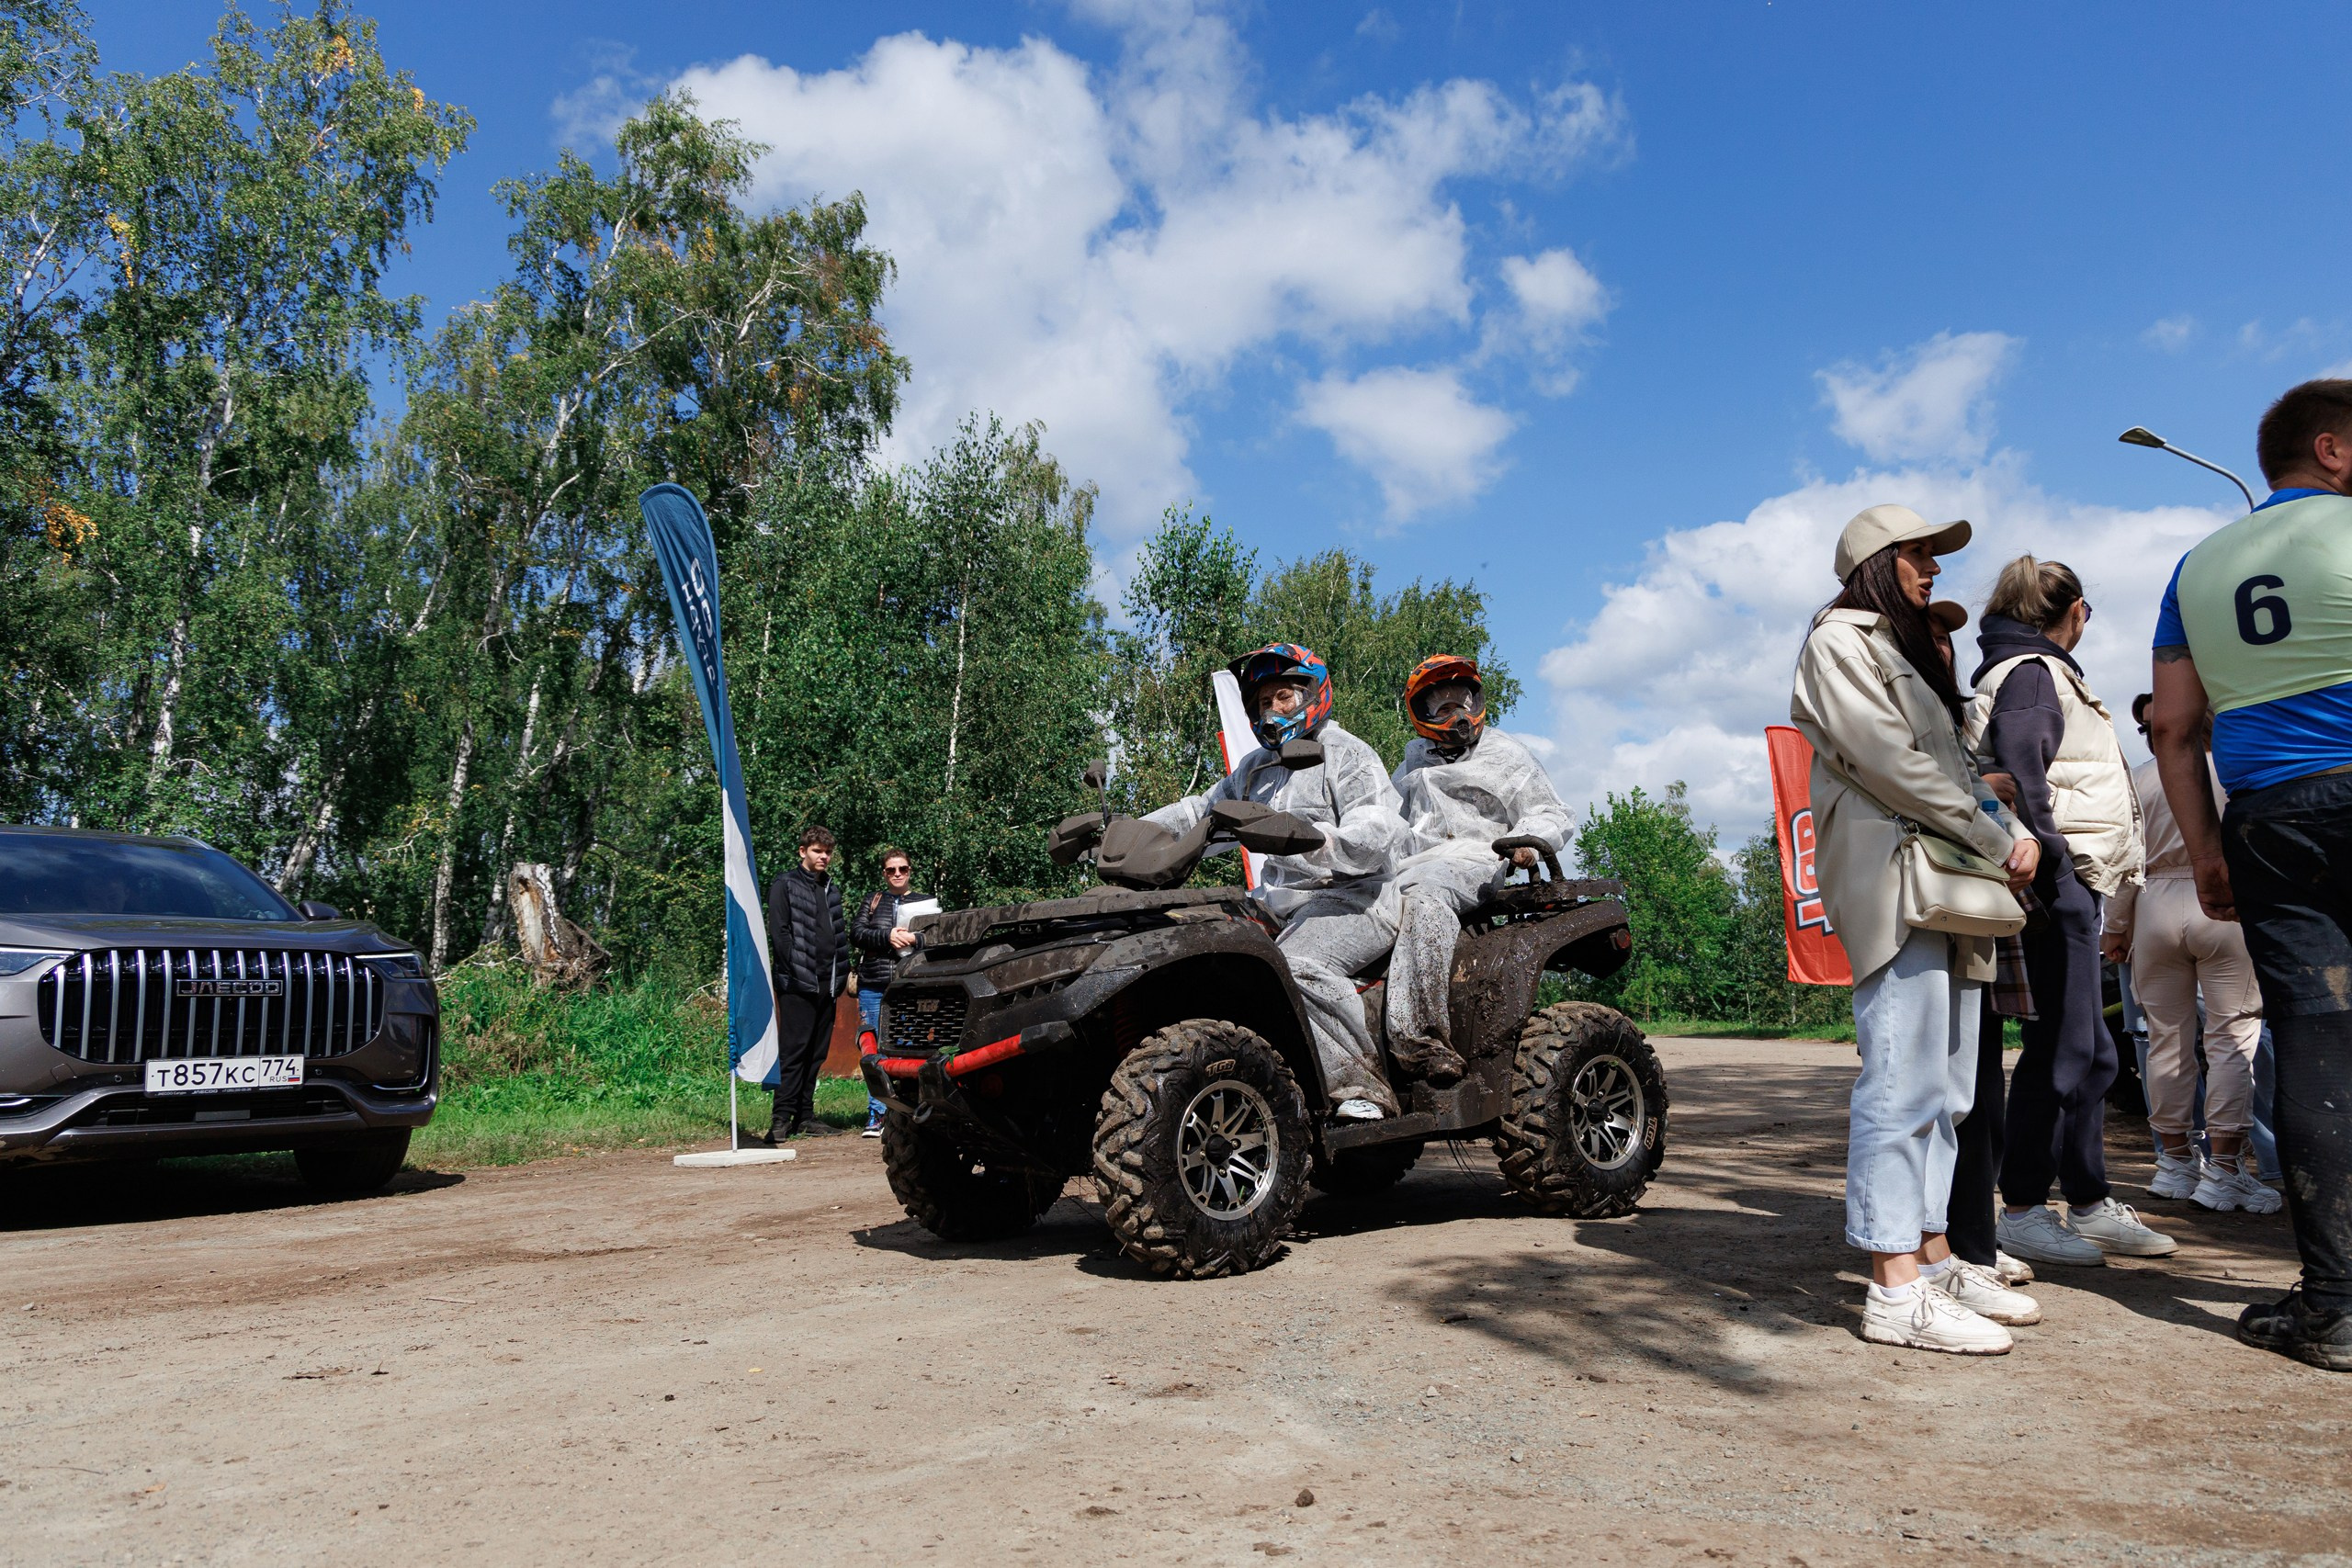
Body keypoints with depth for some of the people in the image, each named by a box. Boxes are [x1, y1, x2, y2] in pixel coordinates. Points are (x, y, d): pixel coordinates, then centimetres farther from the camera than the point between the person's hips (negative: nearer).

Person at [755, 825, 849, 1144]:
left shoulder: (831, 889, 20)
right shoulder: (784, 886, -1)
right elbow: (779, 933, -8)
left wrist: (843, 973, 11)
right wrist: (795, 972, -14)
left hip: (826, 985, 7)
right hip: (797, 985, -7)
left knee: (816, 1053, 8)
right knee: (793, 1051, -8)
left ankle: (805, 1115, 14)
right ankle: (782, 1118, -5)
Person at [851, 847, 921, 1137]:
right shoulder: (874, 901, 14)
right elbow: (857, 934, 3)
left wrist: (915, 938, -13)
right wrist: (887, 936, -11)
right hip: (873, 986, 1)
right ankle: (876, 1116, 5)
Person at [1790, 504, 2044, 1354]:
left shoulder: (1910, 651, 29)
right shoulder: (1840, 641, 0)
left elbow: (1955, 767, 22)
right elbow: (1889, 761, -11)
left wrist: (2015, 831, 4)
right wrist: (1994, 840, -8)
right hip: (1891, 875, -10)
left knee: (1944, 1089, 9)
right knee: (1904, 1083, -14)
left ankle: (1933, 1258, 15)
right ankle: (1896, 1291, -13)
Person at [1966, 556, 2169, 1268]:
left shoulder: (2042, 673, 24)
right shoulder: (2032, 673, -7)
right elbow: (2021, 775, -18)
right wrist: (2049, 864, -21)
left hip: (2071, 883, 11)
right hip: (2058, 880, -11)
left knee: (2090, 1051, 12)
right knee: (2060, 1048, -8)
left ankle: (2090, 1203, 20)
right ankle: (2020, 1211, -2)